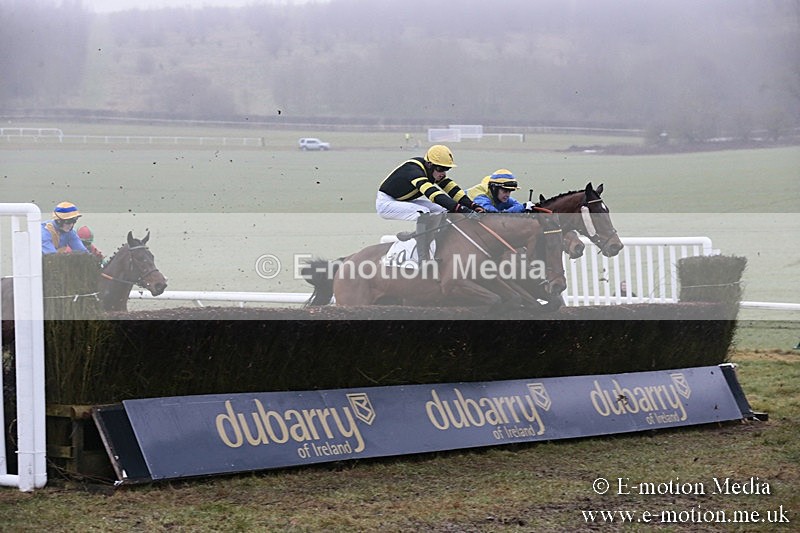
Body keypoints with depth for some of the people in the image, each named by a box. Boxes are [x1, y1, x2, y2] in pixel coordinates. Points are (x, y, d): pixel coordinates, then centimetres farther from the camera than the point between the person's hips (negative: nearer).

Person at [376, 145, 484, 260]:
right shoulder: (414, 170, -32)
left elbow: (452, 189, -12)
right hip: (385, 203, -9)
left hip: (405, 201, 9)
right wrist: (460, 209, -52)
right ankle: (424, 259, -30)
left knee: (445, 211, 0)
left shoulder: (433, 170, -5)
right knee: (424, 213, -32)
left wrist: (473, 206, -27)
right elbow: (434, 194, -44)